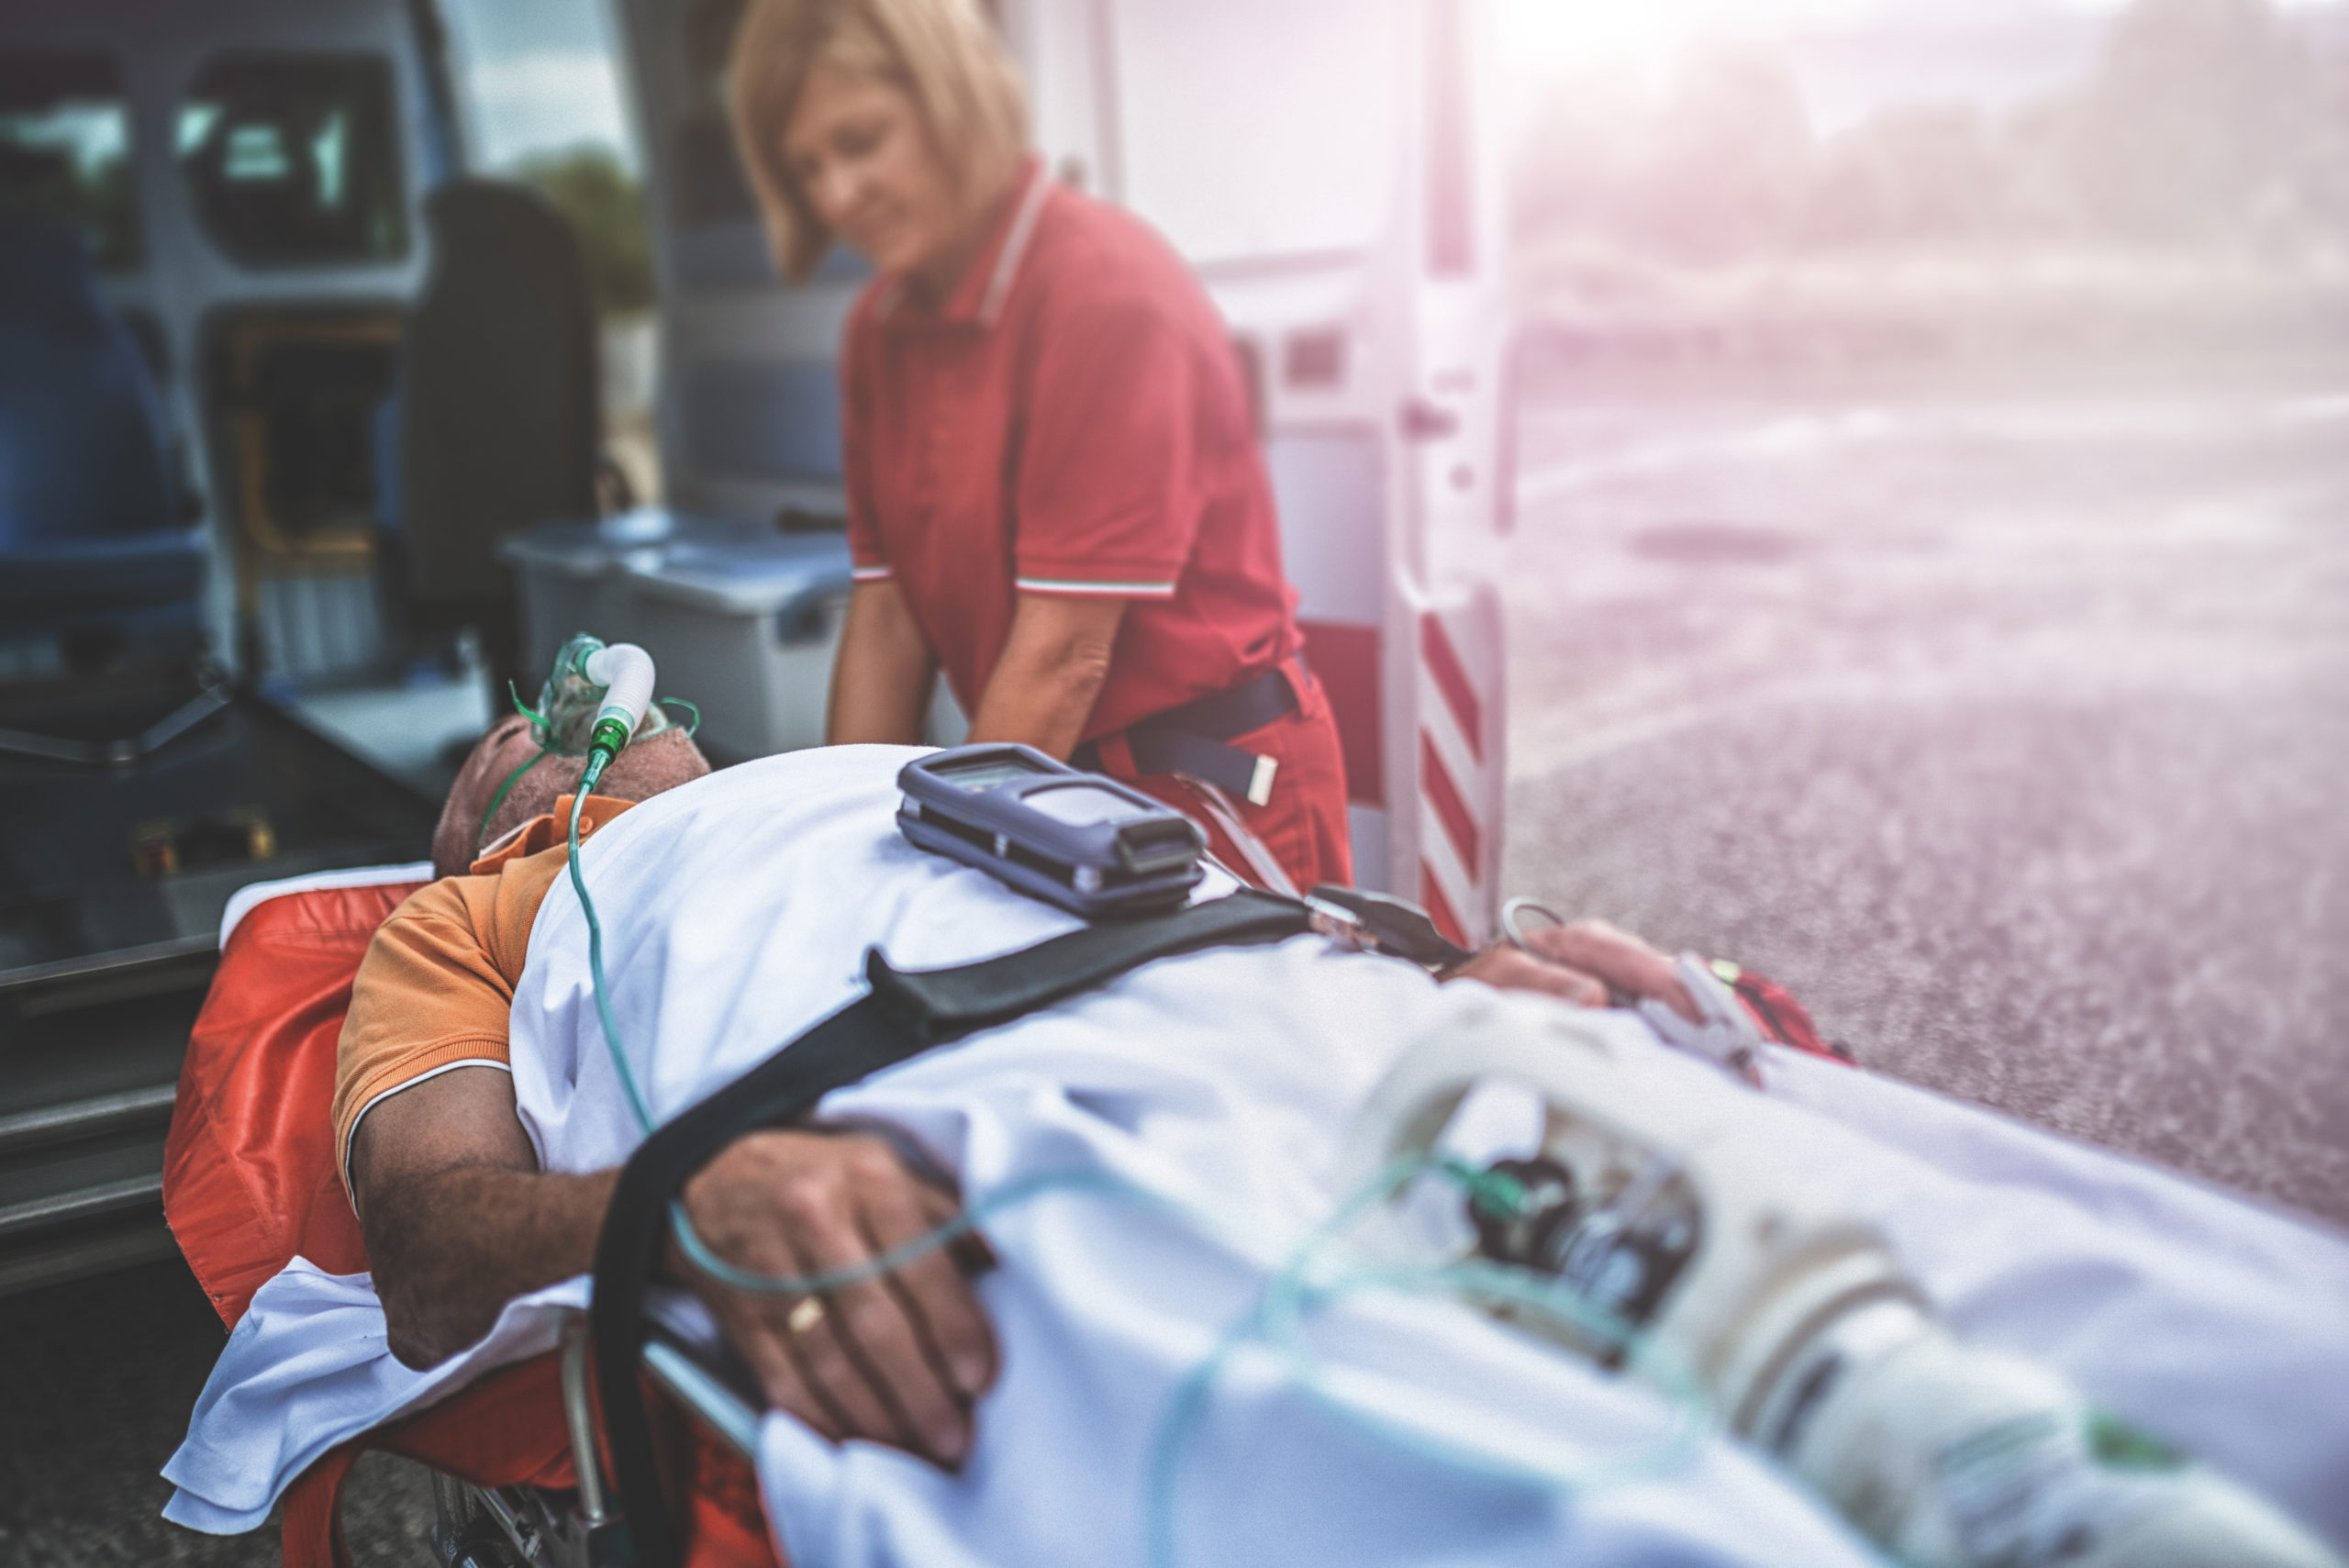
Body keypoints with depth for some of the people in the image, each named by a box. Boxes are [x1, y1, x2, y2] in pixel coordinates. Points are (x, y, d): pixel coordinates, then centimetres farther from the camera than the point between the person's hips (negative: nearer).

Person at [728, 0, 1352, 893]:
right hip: (1046, 788, 7)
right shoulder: (880, 332, 5)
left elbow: (1065, 654, -21)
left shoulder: (1107, 290, -18)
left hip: (1205, 790, -6)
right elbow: (885, 620, 5)